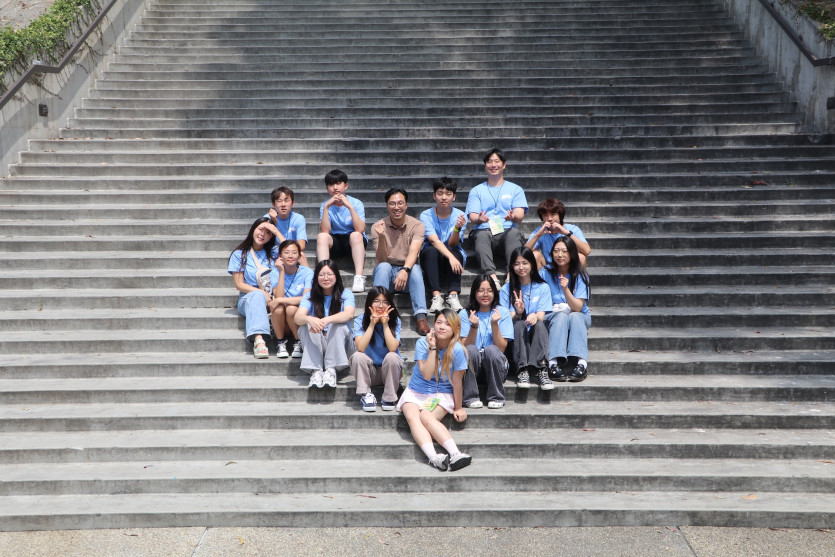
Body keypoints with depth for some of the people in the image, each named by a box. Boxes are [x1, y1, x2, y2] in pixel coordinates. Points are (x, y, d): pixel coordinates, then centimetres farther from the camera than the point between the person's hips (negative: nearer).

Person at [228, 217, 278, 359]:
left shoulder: (273, 253, 20)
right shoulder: (239, 254, 13)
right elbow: (239, 285, 2)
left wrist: (277, 232, 1)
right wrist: (261, 292, -15)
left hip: (271, 299, 1)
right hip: (247, 298, -1)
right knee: (257, 296, -38)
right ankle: (258, 339, -61)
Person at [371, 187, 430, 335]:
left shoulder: (416, 225, -5)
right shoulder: (378, 227, -5)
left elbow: (413, 252, -22)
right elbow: (382, 259, -14)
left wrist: (405, 270, -42)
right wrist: (381, 237, -31)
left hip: (408, 273, 0)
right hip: (386, 273, 0)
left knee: (415, 268, -32)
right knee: (384, 267, -32)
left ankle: (421, 316, -39)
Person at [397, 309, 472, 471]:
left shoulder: (457, 350, -14)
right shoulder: (422, 343, -9)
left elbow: (457, 382, -7)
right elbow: (426, 374, -18)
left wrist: (458, 408, -1)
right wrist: (432, 348, -22)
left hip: (442, 394, -2)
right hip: (415, 391, 2)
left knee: (426, 417, -33)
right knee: (412, 416, -30)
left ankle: (455, 454, -46)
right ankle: (433, 457, -51)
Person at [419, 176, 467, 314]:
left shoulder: (459, 216, -7)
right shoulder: (426, 215, -10)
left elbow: (452, 244, -17)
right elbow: (434, 241, -25)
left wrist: (457, 228, -38)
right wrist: (451, 257, -41)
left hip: (453, 256, 1)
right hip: (432, 257, -1)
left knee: (453, 250, -32)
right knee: (430, 250, -33)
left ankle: (453, 296, -38)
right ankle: (436, 296, -39)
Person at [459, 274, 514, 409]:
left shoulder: (502, 312, 3)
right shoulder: (464, 314, 4)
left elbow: (501, 348, -6)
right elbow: (465, 347, -7)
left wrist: (494, 324, -17)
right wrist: (474, 326, -20)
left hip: (495, 365, 0)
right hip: (472, 366, 0)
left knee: (491, 350, -30)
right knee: (471, 350, -30)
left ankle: (496, 398, -16)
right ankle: (471, 398, -20)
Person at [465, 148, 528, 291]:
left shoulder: (515, 189, 20)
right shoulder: (476, 191, 21)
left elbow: (520, 216, 5)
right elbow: (472, 217, 6)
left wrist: (513, 217, -22)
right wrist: (479, 219, -20)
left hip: (507, 231, 0)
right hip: (484, 230, 0)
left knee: (514, 233, -35)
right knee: (481, 235, -36)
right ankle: (492, 276, -53)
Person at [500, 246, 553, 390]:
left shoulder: (542, 288, 8)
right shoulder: (506, 289, 7)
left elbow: (541, 316, -4)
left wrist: (535, 316, -30)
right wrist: (518, 313, -27)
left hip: (536, 335, 0)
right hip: (516, 336, 0)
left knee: (539, 324, -32)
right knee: (519, 324, -33)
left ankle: (539, 368, -47)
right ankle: (522, 370, -45)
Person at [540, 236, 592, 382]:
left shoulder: (580, 275, -5)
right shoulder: (545, 273, -3)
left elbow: (577, 307, -16)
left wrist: (566, 289, -31)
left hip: (579, 317, 0)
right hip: (552, 317, 0)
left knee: (574, 317, -33)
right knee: (561, 316, -33)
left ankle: (581, 364, -46)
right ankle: (554, 363, -47)